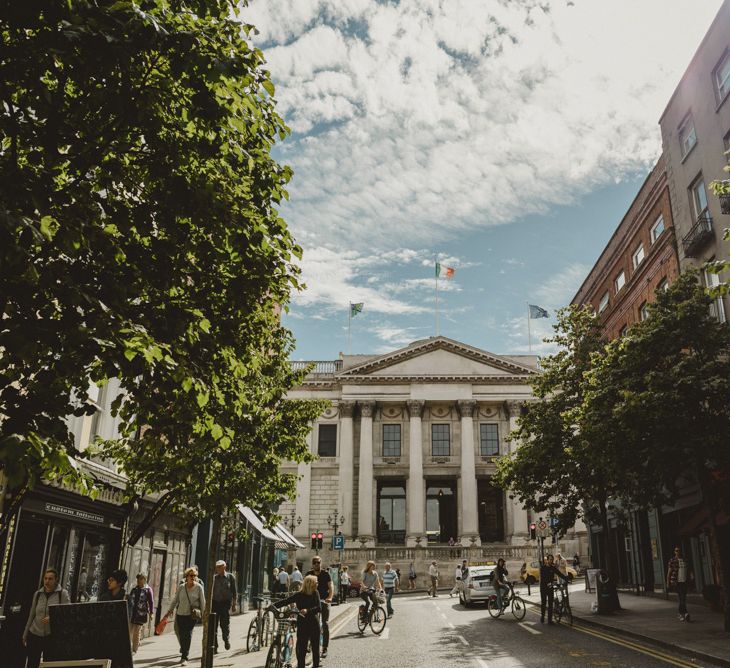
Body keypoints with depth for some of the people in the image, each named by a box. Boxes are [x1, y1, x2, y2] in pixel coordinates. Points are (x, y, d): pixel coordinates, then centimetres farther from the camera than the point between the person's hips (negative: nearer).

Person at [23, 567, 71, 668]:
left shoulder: (62, 593, -4)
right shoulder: (38, 594, 7)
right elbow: (31, 615, 15)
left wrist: (53, 618, -23)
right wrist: (25, 634, 18)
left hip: (52, 635, -3)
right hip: (34, 634, 3)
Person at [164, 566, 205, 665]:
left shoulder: (199, 587, -2)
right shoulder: (181, 588, 3)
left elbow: (202, 602, 2)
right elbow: (175, 600, 11)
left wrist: (203, 614, 2)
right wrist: (170, 610, 6)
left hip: (193, 615, -3)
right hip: (181, 614, 3)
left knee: (188, 635, -10)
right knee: (182, 635, 7)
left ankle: (184, 657, -6)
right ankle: (183, 652, 30)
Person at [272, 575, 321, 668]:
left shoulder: (315, 594, 0)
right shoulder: (299, 595, -7)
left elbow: (319, 608, -10)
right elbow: (285, 601, -13)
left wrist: (307, 610, -27)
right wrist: (273, 606, -26)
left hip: (314, 624, 2)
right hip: (302, 624, -2)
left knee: (315, 648, 9)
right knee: (301, 649, -5)